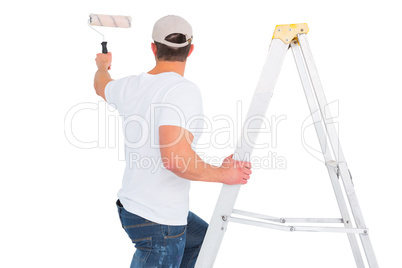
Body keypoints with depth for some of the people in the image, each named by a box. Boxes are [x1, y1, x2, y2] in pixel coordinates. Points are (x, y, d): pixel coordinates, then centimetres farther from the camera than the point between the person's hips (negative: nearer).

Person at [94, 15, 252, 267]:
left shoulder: (131, 86, -1)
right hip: (159, 222, -8)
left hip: (132, 206, 8)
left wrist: (103, 66, 46)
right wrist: (223, 174, -20)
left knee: (201, 237, 30)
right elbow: (175, 158, -36)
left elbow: (101, 86, 23)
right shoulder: (184, 90, -24)